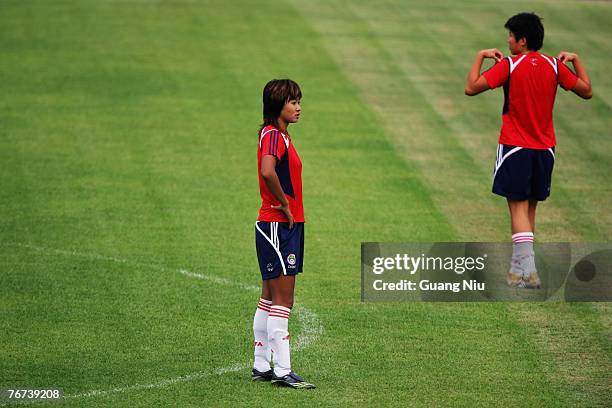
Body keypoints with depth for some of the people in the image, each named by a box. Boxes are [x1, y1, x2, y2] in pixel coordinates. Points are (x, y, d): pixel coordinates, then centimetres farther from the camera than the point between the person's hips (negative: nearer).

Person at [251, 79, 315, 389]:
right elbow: (267, 172, -33)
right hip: (277, 225, -10)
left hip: (285, 225, 10)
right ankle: (282, 370, -8)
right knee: (282, 300, -8)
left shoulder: (279, 135, 15)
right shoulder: (273, 135, -16)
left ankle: (261, 366, 19)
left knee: (270, 298, 13)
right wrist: (284, 204, -21)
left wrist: (286, 205, 9)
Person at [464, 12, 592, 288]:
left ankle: (528, 271, -18)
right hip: (545, 148, 5)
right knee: (530, 208, 14)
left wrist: (481, 56, 0)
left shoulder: (508, 65, -11)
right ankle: (518, 266, 23)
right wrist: (575, 60, 19)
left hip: (515, 146, -5)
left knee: (518, 207, -6)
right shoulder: (554, 66, 1)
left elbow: (471, 88, -13)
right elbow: (586, 91, 8)